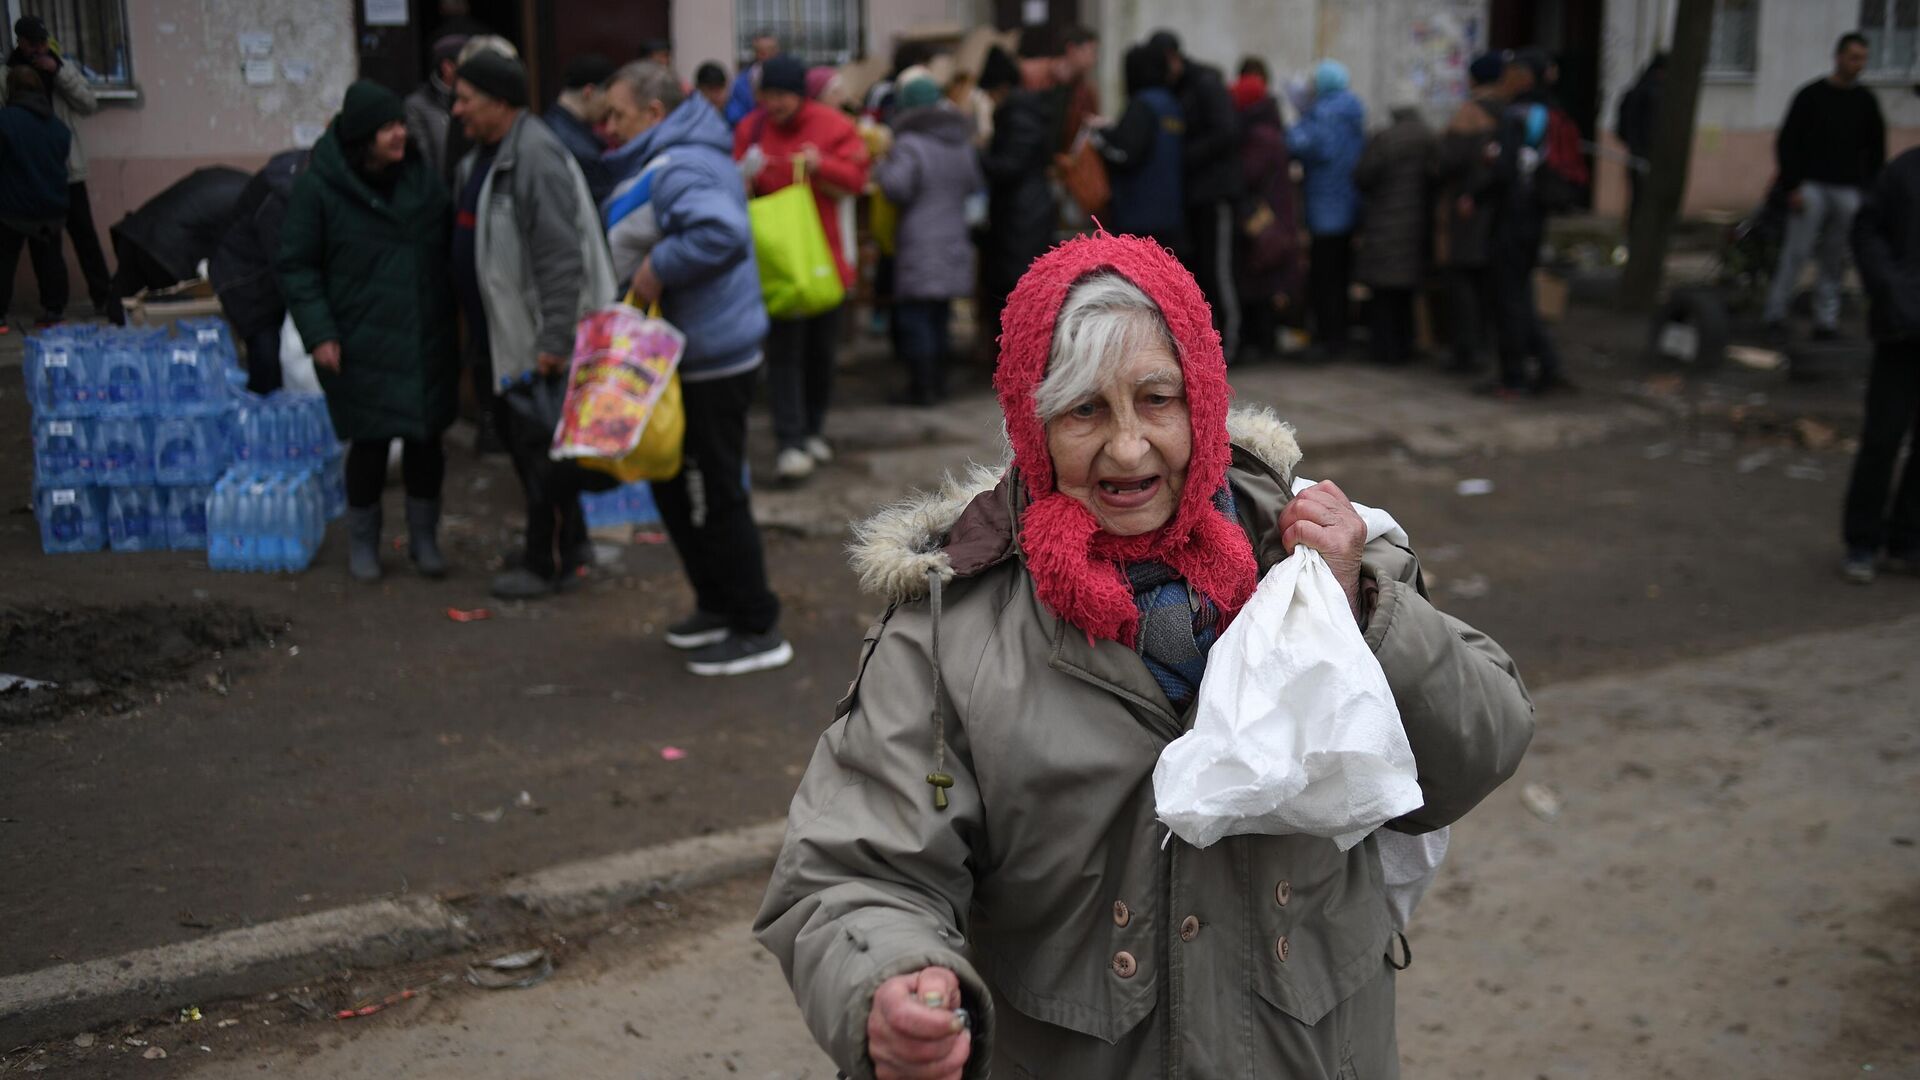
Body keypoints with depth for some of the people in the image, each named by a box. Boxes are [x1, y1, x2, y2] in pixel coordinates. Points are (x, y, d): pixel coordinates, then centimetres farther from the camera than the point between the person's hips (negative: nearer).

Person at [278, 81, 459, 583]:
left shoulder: (422, 177, 4)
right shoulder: (317, 188, -8)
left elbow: (450, 247, 13)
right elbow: (296, 265, -5)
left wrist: (459, 315, 6)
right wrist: (318, 333, -12)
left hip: (427, 339, 4)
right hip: (362, 347, -4)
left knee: (427, 438, 8)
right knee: (370, 443, 1)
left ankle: (424, 537, 25)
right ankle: (362, 541, 22)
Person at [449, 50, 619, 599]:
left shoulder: (536, 157, -21)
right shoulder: (481, 158, 12)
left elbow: (561, 256, -26)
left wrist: (553, 340, -27)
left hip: (538, 335, -11)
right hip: (504, 333, 11)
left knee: (540, 445, -2)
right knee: (515, 432, 19)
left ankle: (548, 562, 10)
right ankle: (569, 542, 33)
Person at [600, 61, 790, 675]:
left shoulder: (677, 169, -21)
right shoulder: (665, 162, 14)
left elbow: (721, 233, -38)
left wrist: (658, 268, -27)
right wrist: (651, 271, 7)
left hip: (710, 363, -11)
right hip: (690, 354, 11)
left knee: (714, 496, -3)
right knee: (676, 486, 20)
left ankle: (756, 630, 7)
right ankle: (718, 606, 32)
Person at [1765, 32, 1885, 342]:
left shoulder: (1866, 101, 12)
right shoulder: (1811, 95, 2)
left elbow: (1876, 150, 17)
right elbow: (1787, 142, -1)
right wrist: (1792, 186, -9)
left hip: (1849, 191, 3)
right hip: (1811, 186, -3)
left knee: (1835, 259, 2)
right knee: (1796, 252, -9)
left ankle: (1826, 319, 7)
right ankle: (1775, 313, -2)